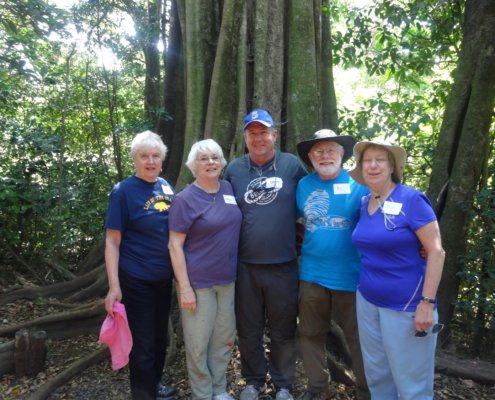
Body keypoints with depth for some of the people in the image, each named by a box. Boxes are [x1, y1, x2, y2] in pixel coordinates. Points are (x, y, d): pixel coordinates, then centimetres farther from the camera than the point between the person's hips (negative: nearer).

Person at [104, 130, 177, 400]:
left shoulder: (166, 187, 4)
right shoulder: (123, 191, -13)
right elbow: (112, 241, -14)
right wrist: (114, 286, -19)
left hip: (164, 277, 6)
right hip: (137, 280, -6)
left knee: (160, 336, 20)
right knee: (142, 342, 6)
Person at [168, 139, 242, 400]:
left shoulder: (229, 189, 3)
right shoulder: (185, 199, -13)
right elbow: (175, 246, -13)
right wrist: (185, 287, -16)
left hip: (227, 279, 6)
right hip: (198, 281, -5)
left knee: (224, 338, 17)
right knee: (198, 342, 7)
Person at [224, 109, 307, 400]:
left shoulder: (292, 165, -4)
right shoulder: (234, 169, 2)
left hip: (283, 265, -2)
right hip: (245, 266, 2)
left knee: (283, 331, 14)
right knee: (249, 330, 17)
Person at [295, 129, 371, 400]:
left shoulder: (359, 184, -7)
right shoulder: (303, 185, 4)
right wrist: (312, 240, 9)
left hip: (351, 275, -3)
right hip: (312, 274, 4)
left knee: (358, 338, 10)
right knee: (310, 334, 15)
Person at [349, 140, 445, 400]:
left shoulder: (411, 199, -13)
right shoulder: (364, 204, 5)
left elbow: (436, 252, -14)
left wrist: (427, 302, -18)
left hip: (406, 306, -6)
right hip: (367, 301, 6)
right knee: (376, 376, 18)